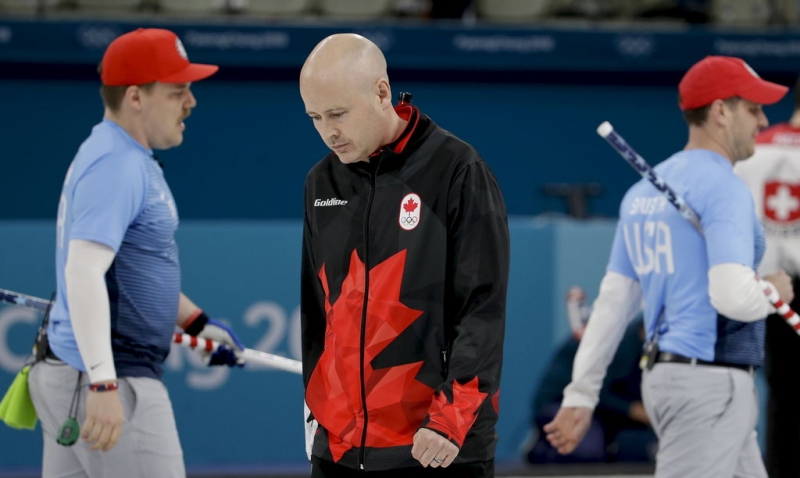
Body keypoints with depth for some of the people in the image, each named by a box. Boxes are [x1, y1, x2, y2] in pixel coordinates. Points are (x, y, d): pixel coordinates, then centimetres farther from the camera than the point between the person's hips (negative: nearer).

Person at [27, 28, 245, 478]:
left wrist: (195, 321, 26)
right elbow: (83, 273, -27)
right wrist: (103, 384, -34)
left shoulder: (126, 159, 17)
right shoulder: (116, 166, -16)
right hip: (112, 385, -10)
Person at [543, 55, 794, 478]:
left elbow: (613, 300, 15)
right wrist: (773, 292, -3)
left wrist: (580, 394, 16)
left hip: (663, 375, 10)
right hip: (710, 385, -10)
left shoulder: (644, 190, 14)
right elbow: (732, 297, -25)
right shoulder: (724, 188, -13)